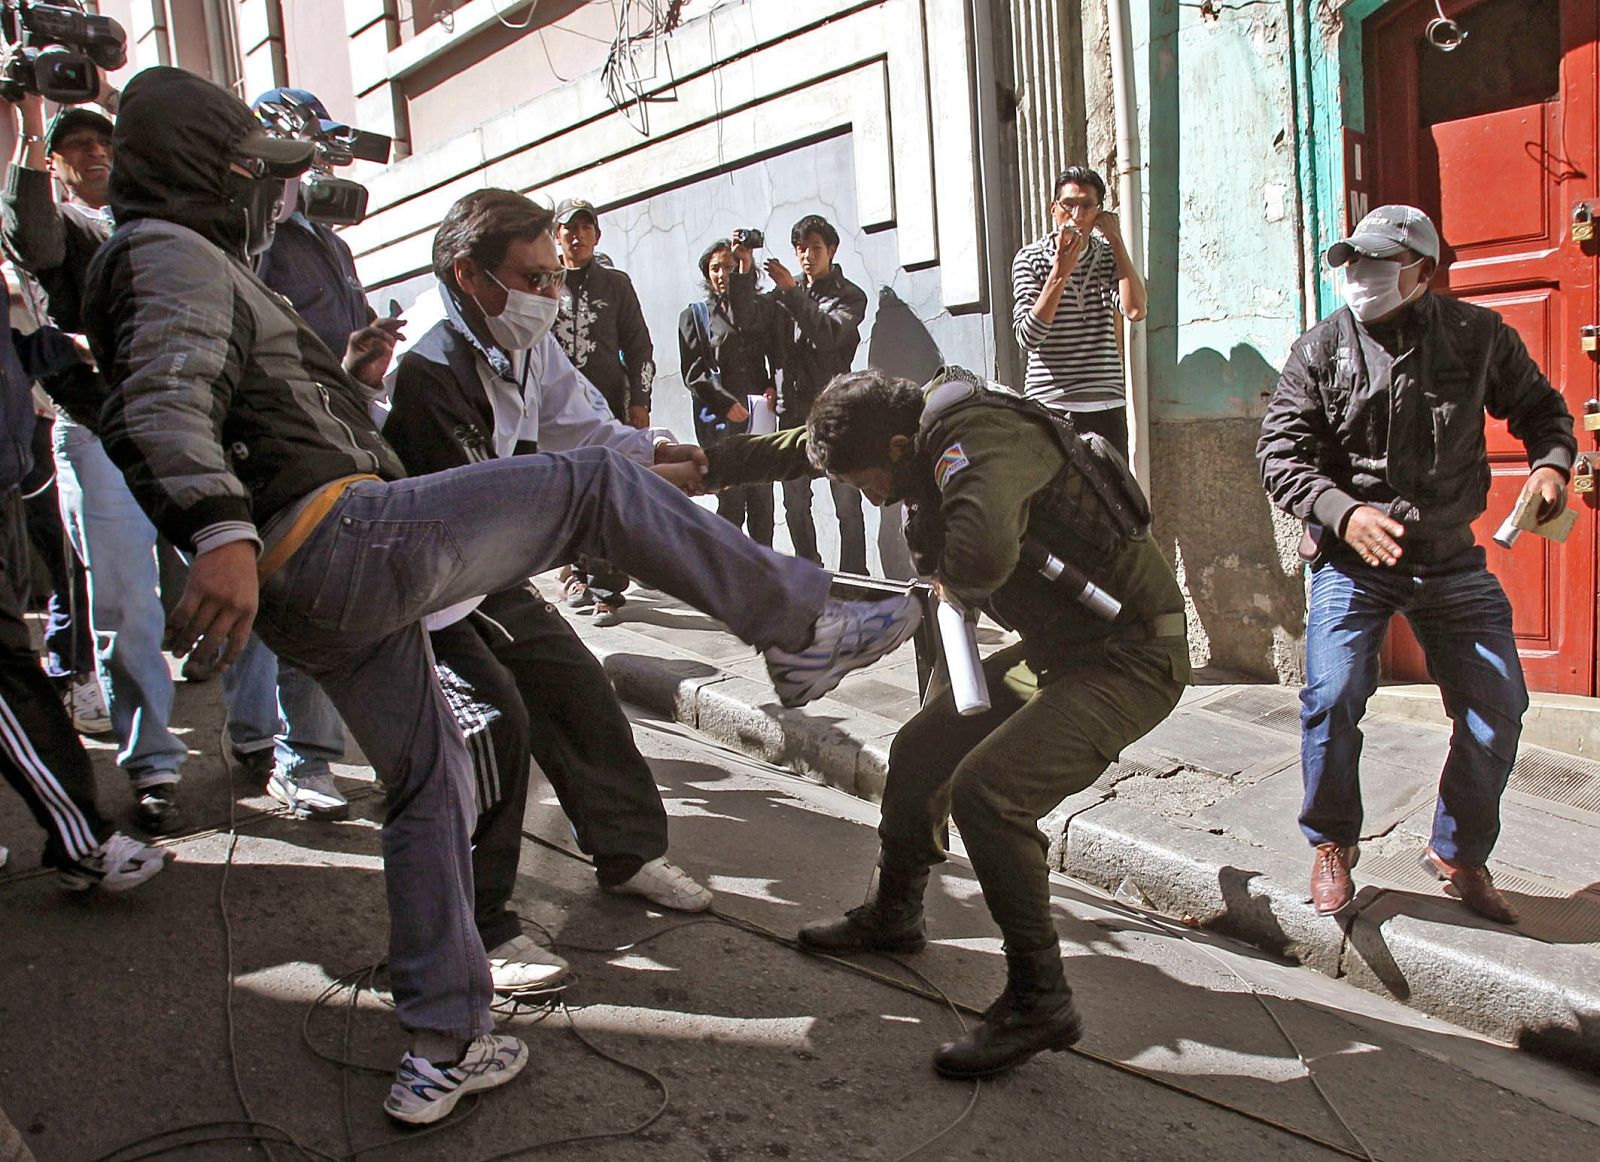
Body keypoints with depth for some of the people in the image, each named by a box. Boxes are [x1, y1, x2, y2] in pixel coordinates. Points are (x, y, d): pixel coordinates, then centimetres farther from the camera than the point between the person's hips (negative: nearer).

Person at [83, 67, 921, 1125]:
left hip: (307, 605, 11)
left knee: (431, 781, 15)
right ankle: (804, 631, -2)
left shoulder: (178, 266, 28)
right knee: (593, 486, -7)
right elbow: (164, 403, -23)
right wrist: (224, 530, -38)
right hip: (337, 535, -11)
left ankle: (444, 1051, 21)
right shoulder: (171, 254, -3)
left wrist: (349, 379, 28)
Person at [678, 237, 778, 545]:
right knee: (731, 500, -7)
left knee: (762, 497, 0)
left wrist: (773, 389, -2)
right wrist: (727, 404, -9)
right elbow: (693, 372, 2)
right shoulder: (695, 314, 10)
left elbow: (776, 356, 17)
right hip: (719, 420, -3)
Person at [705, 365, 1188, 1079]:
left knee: (985, 788, -24)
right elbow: (805, 446, 19)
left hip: (1130, 658, -10)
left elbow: (983, 552, -46)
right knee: (920, 751, 13)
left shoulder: (977, 437, -26)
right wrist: (714, 465, 19)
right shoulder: (934, 427, 3)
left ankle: (1039, 1001, -7)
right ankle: (892, 915, 36)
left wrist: (955, 587, -23)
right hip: (1057, 647, 10)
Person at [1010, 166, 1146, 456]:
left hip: (1106, 403, 3)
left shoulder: (1109, 256, 11)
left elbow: (1135, 310, -7)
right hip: (1049, 404, -3)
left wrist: (1116, 240, -3)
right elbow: (1027, 336, -10)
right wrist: (1060, 272, -16)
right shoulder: (1031, 258, 0)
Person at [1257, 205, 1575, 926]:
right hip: (1351, 557, -2)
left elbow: (1540, 406, 16)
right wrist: (1345, 513, -23)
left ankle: (1458, 854, 24)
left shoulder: (1478, 336, 1)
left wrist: (1550, 462, -6)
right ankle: (1332, 847, 9)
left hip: (1452, 560, 2)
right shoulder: (1320, 351, -4)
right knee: (1332, 698, -16)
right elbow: (1279, 456, -8)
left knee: (1497, 709, 0)